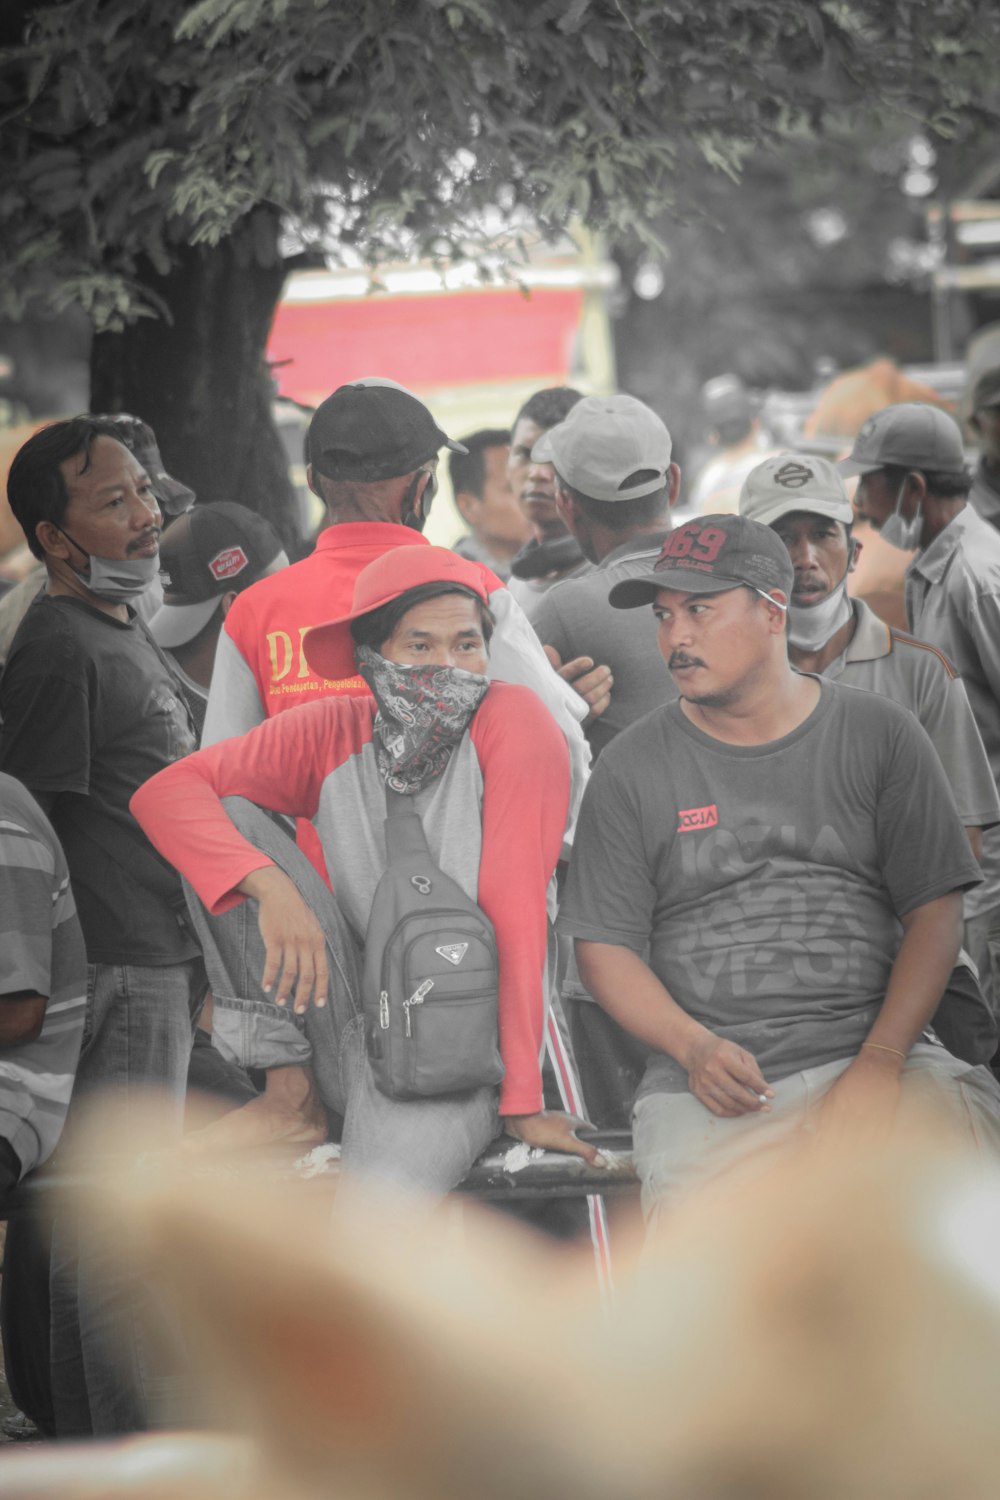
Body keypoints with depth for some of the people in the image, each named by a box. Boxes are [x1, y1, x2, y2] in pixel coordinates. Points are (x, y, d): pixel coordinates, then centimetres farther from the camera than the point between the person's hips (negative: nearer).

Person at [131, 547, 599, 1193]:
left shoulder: (513, 720, -10)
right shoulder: (335, 733, 1)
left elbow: (515, 910, -15)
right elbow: (163, 793, -7)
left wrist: (523, 1099, -17)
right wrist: (273, 887, -26)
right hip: (351, 1031, 6)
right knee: (224, 823, -9)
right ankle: (290, 1096, -4)